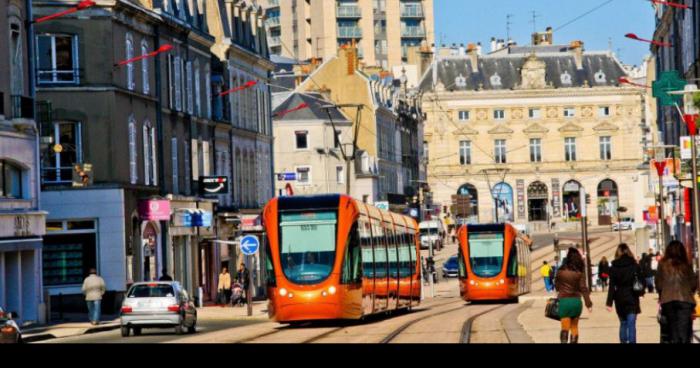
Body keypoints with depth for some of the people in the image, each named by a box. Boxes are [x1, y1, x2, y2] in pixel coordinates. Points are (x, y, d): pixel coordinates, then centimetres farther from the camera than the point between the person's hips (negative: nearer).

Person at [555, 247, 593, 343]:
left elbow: (557, 286, 7)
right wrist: (588, 303, -3)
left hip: (564, 301, -1)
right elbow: (583, 288, -6)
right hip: (576, 301, 1)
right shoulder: (579, 272, -4)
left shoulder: (560, 271, -3)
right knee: (574, 327, 13)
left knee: (565, 327, -2)